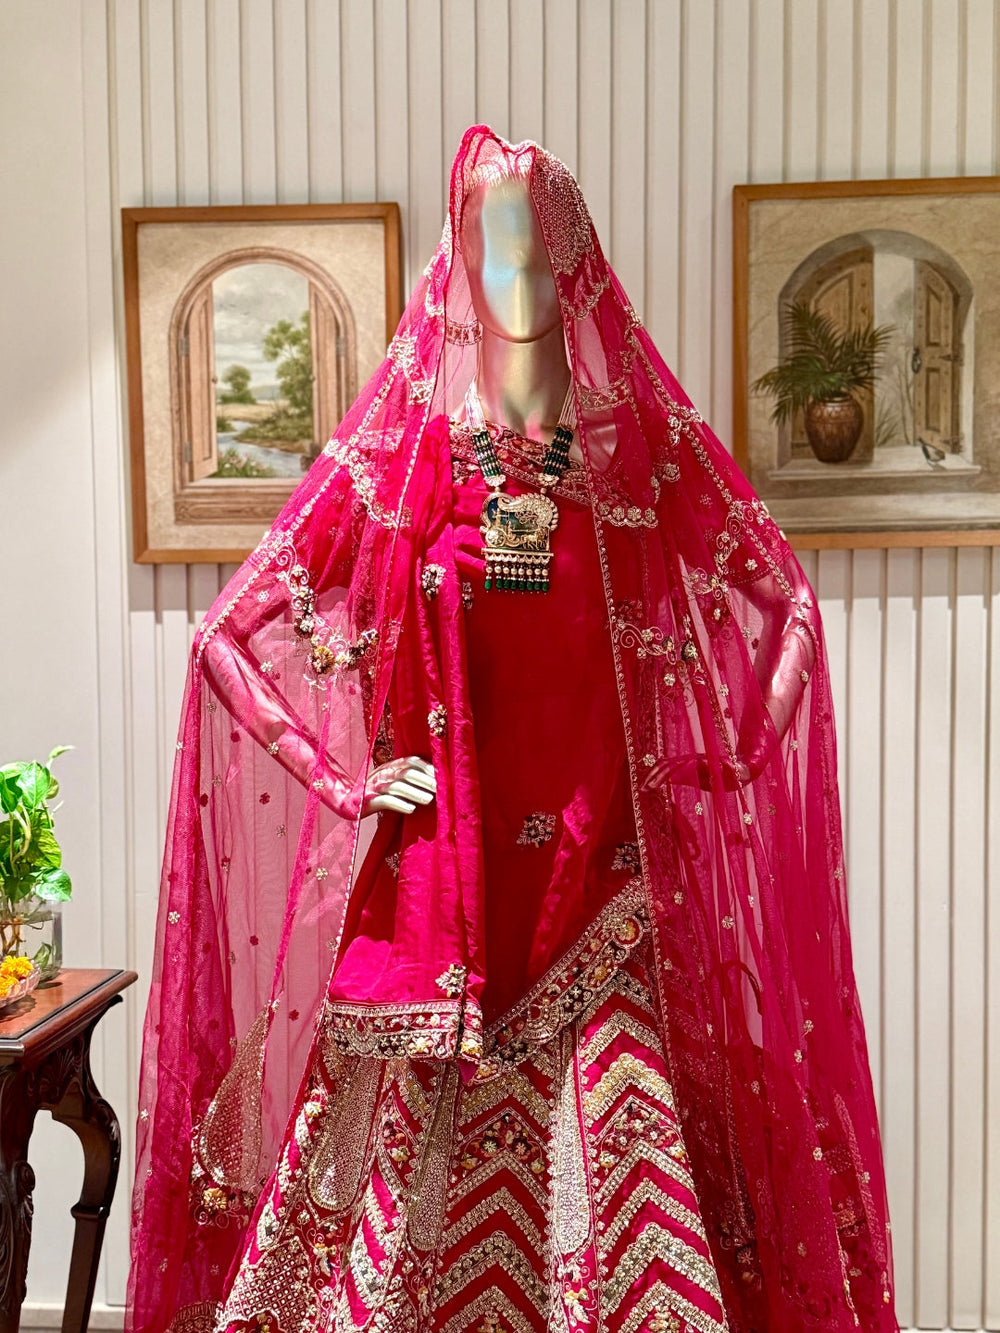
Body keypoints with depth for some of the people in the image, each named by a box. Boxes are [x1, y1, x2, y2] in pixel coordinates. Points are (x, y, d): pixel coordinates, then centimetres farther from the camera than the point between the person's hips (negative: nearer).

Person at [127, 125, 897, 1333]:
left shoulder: (643, 448, 4)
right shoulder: (400, 455, 1)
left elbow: (780, 602, 14)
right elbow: (235, 631, 4)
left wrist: (706, 757, 5)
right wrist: (347, 775, -2)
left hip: (598, 863, 1)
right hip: (434, 866, 0)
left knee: (608, 1157, 5)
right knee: (417, 1137, 7)